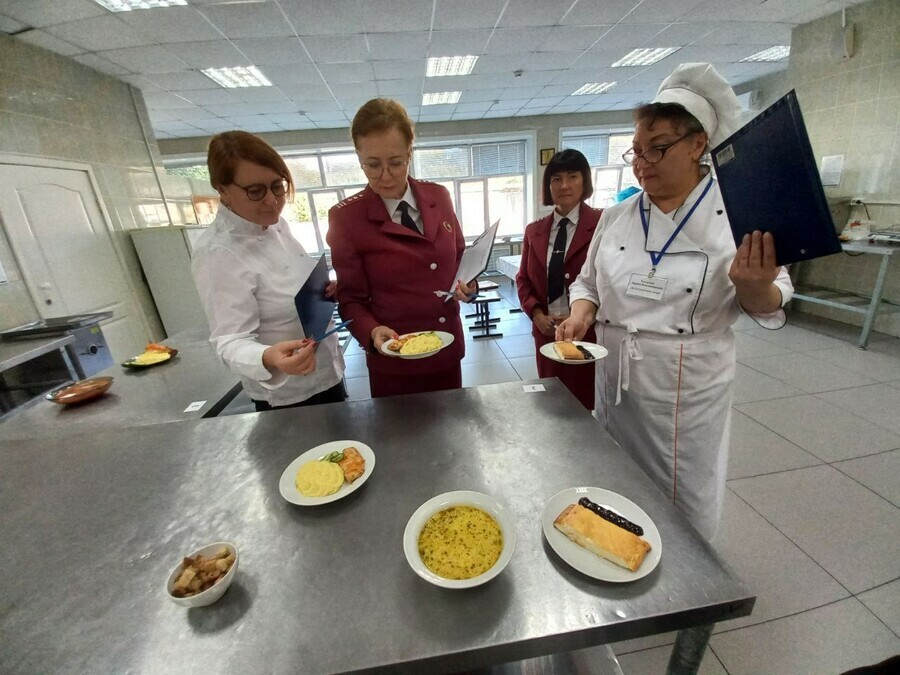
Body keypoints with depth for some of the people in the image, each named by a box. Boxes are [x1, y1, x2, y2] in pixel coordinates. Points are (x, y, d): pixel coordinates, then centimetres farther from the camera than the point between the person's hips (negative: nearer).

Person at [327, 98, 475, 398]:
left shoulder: (438, 196, -1)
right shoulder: (345, 217, -11)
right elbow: (351, 299, -7)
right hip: (394, 365, -3)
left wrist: (466, 283, -10)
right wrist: (372, 331, -25)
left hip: (449, 353, 4)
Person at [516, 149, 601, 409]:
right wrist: (537, 314, -4)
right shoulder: (534, 230, 10)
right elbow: (523, 279, 12)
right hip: (546, 332, 4)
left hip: (589, 331, -4)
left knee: (588, 405, 5)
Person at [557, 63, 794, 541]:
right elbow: (589, 282, 9)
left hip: (690, 388, -3)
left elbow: (765, 305, -3)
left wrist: (754, 288, -26)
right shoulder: (617, 217, 3)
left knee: (685, 509, 14)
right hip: (617, 380, 3)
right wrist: (580, 315, -12)